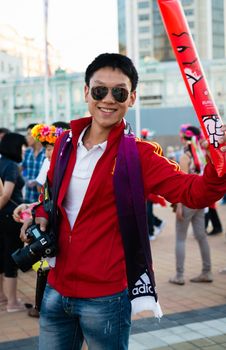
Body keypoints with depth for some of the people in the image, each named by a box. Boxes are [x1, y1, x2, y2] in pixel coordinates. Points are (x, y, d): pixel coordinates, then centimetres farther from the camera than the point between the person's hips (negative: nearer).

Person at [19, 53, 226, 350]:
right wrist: (42, 215, 2)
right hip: (56, 290, 5)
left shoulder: (138, 155, -10)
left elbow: (195, 192, -19)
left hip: (106, 298, -4)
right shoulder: (65, 143, 3)